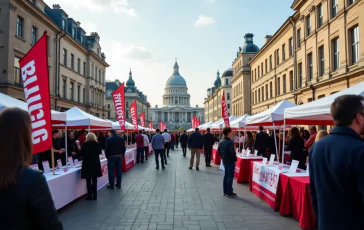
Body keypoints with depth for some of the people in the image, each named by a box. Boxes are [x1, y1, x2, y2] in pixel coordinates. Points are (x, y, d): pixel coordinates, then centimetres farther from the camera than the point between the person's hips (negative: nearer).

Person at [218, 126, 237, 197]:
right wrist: (235, 159, -10)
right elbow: (232, 152, -25)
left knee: (226, 175, 16)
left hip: (224, 161, 8)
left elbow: (219, 150, 12)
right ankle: (229, 192, 4)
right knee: (230, 176, -1)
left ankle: (225, 191, 21)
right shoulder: (230, 142, -21)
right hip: (230, 161, -8)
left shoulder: (221, 141, 6)